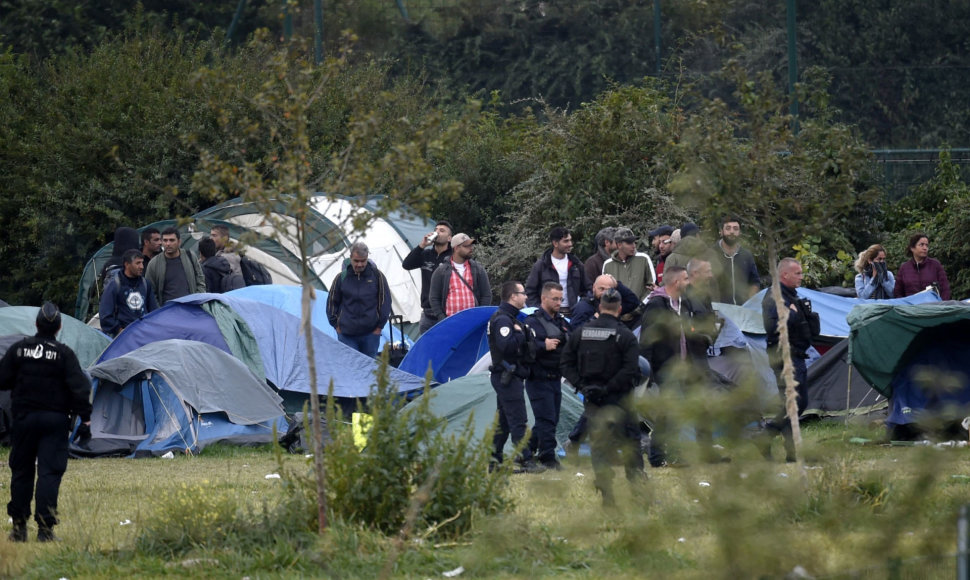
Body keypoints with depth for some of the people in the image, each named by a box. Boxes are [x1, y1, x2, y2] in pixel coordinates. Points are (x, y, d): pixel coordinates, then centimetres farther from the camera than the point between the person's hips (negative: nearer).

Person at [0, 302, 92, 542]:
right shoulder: (64, 354, -7)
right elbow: (79, 388, -9)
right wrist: (85, 418, -3)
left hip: (24, 417, 2)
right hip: (55, 421, -2)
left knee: (21, 471, 12)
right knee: (49, 472, -3)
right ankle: (45, 528, -11)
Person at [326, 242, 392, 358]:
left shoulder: (377, 276, 0)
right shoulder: (342, 277, 1)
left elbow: (385, 301, 5)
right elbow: (332, 302, 10)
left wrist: (380, 326, 3)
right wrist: (336, 325, 5)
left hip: (370, 334, 0)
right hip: (346, 334, 0)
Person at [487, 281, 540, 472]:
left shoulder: (508, 318, 18)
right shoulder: (503, 320, -17)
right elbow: (506, 345, -31)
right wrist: (520, 333, -17)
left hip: (505, 376, 11)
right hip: (508, 376, -11)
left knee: (503, 421, 13)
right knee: (518, 420, -8)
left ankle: (494, 461, 16)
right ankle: (525, 461, -8)